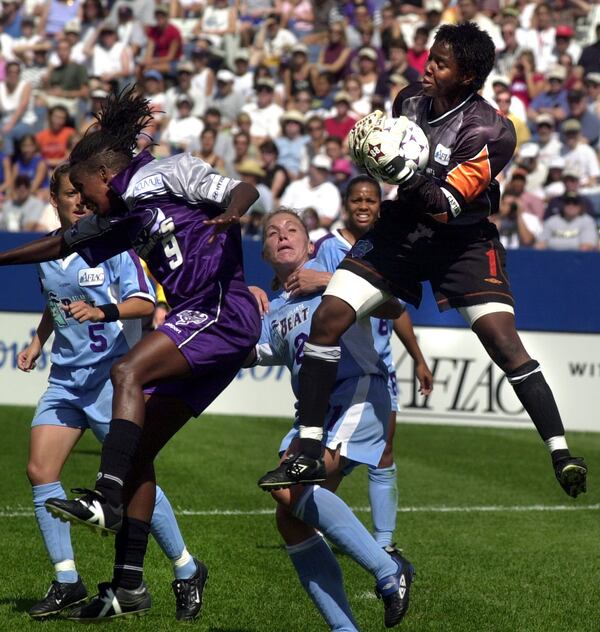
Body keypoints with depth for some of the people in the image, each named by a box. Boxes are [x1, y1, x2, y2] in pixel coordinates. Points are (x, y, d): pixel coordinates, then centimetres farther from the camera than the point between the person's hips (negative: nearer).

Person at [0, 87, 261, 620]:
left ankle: (106, 498, -40)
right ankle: (129, 582, 4)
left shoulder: (172, 173, -1)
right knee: (138, 452, 4)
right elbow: (62, 244, 31)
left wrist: (229, 215, -32)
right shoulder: (123, 217, 22)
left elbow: (243, 189, -11)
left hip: (224, 309, -9)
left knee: (127, 372, -28)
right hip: (196, 324, 9)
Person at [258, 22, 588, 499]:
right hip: (399, 231, 5)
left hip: (462, 240, -5)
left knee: (505, 344, -18)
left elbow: (444, 207, -28)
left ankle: (561, 455, -9)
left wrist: (404, 173, -41)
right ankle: (309, 456, -4)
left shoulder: (489, 132, -21)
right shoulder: (410, 101, -3)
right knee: (326, 320, -10)